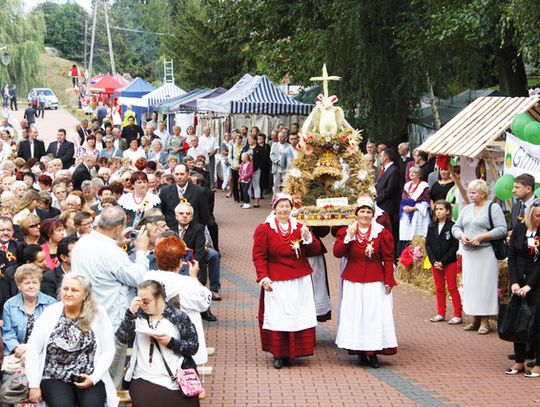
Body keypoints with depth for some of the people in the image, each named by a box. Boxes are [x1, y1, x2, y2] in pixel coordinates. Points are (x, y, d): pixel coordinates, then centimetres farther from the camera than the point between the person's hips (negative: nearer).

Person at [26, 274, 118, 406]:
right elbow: (33, 350, 0)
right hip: (55, 378, 0)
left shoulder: (98, 313, -1)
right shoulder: (50, 313, -1)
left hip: (89, 377, 0)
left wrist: (94, 378, -10)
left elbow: (108, 350, 1)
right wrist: (34, 385, -5)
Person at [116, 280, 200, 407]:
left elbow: (194, 347, 2)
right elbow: (122, 338, -1)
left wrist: (171, 342, -13)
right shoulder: (139, 315, 9)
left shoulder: (178, 317, 2)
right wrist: (130, 312, -11)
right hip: (143, 380, 1)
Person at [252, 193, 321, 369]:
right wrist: (263, 278, -14)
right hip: (277, 282, -4)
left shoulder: (299, 228, 11)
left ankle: (293, 351, 13)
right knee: (278, 317, -6)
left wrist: (308, 238, -12)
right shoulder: (264, 230, -1)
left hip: (300, 282, 4)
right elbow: (258, 256, -4)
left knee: (300, 317, 3)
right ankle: (278, 354, 3)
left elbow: (316, 250, 7)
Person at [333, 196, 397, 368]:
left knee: (375, 316, -5)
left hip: (375, 282, -1)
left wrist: (388, 282, -4)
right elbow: (337, 252, -7)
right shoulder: (346, 232, 4)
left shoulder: (382, 233, -1)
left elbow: (388, 259, 0)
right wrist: (349, 237, -18)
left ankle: (373, 352, 1)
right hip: (353, 283, 1)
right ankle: (361, 352, 9)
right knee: (355, 315, 1)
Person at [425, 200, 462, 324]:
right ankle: (441, 314, 18)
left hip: (450, 262, -5)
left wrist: (443, 261, -15)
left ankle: (458, 315, 2)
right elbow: (428, 245, 4)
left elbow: (455, 246, -11)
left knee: (452, 288, -2)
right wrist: (434, 261, -8)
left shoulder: (452, 226, -9)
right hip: (435, 263, 5)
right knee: (439, 288, 11)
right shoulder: (432, 226, 5)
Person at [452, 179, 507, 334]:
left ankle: (485, 322, -3)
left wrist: (481, 237, -18)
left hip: (485, 253, -6)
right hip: (468, 253, 6)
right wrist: (462, 235, -6)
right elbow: (456, 227, 16)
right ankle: (476, 319, 12)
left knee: (484, 285, -7)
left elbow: (502, 229, -12)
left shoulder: (493, 208, -3)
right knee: (470, 285, 5)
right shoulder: (467, 209, 16)